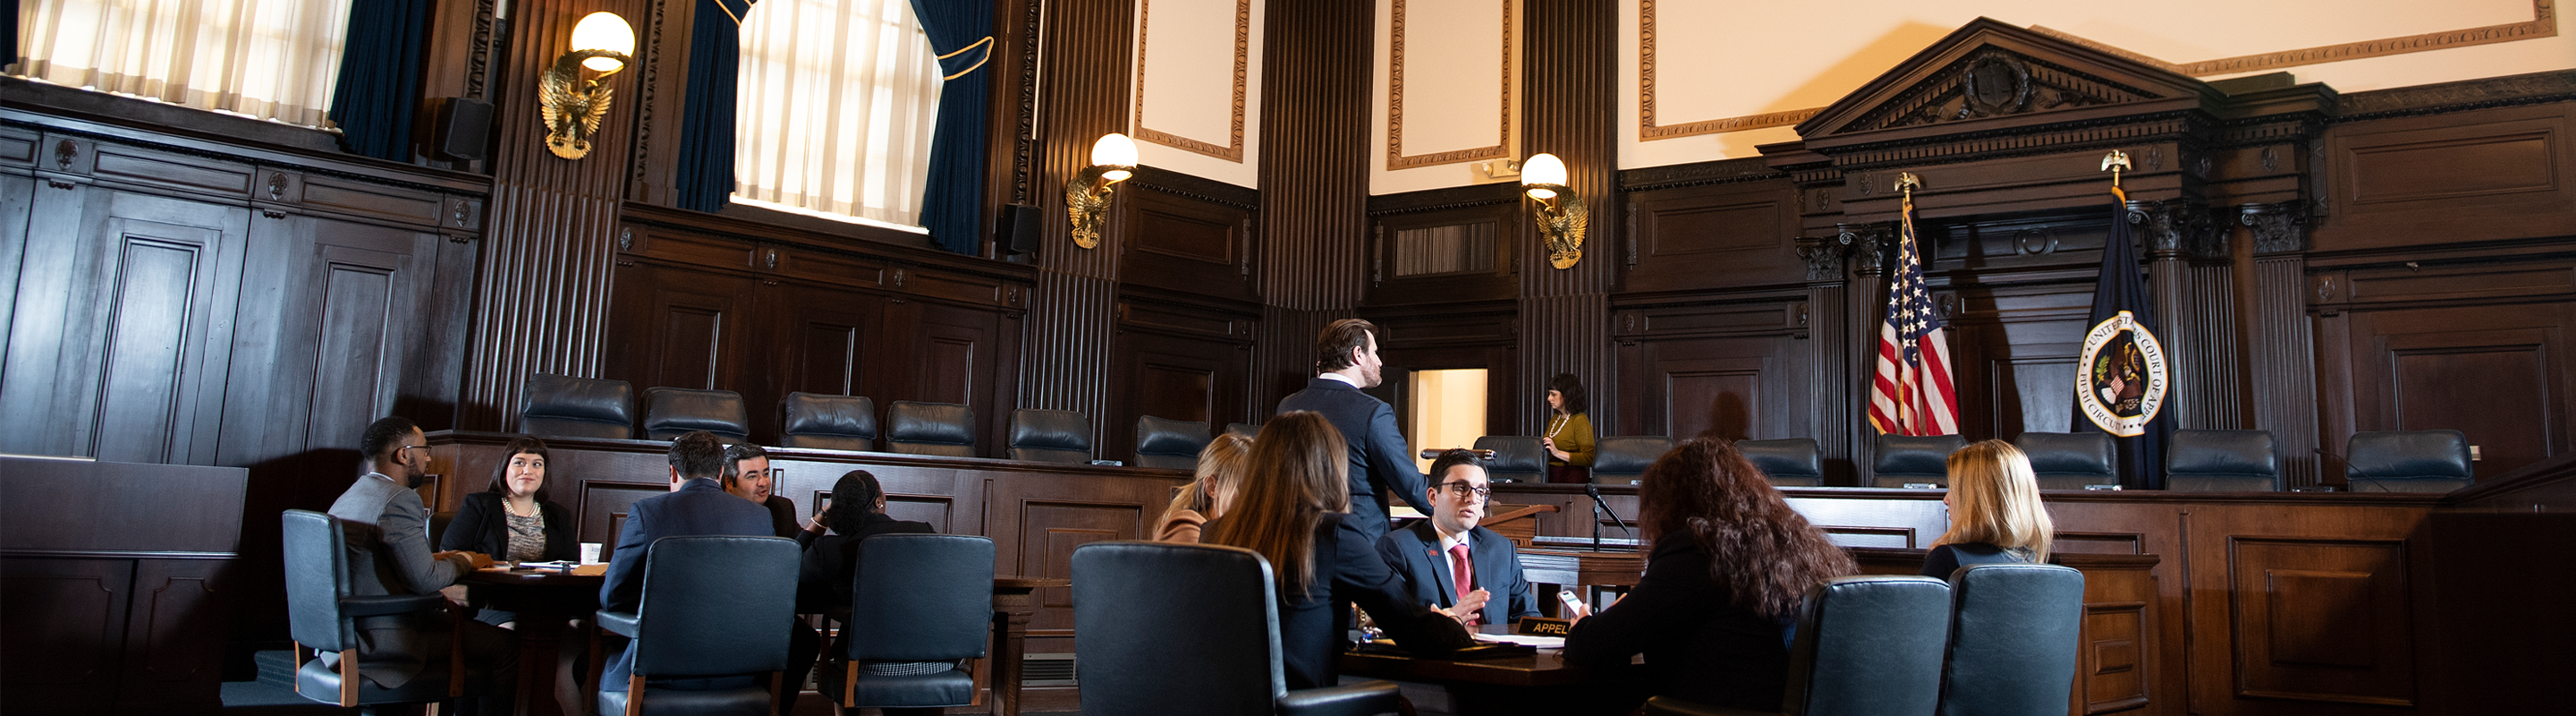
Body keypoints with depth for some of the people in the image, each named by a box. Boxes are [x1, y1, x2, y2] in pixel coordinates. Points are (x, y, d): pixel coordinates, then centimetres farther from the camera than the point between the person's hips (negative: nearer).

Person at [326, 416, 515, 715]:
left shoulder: (347, 498, 14)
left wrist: (438, 558, 13)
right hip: (385, 642, -11)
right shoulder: (399, 501, -17)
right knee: (506, 645, -7)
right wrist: (463, 560, -2)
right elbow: (426, 581, -20)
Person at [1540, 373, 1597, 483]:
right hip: (1550, 477, 6)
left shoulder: (1580, 421, -6)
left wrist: (1558, 453, -18)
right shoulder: (1555, 418, 19)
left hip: (1571, 479, -6)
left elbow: (1589, 459, -14)